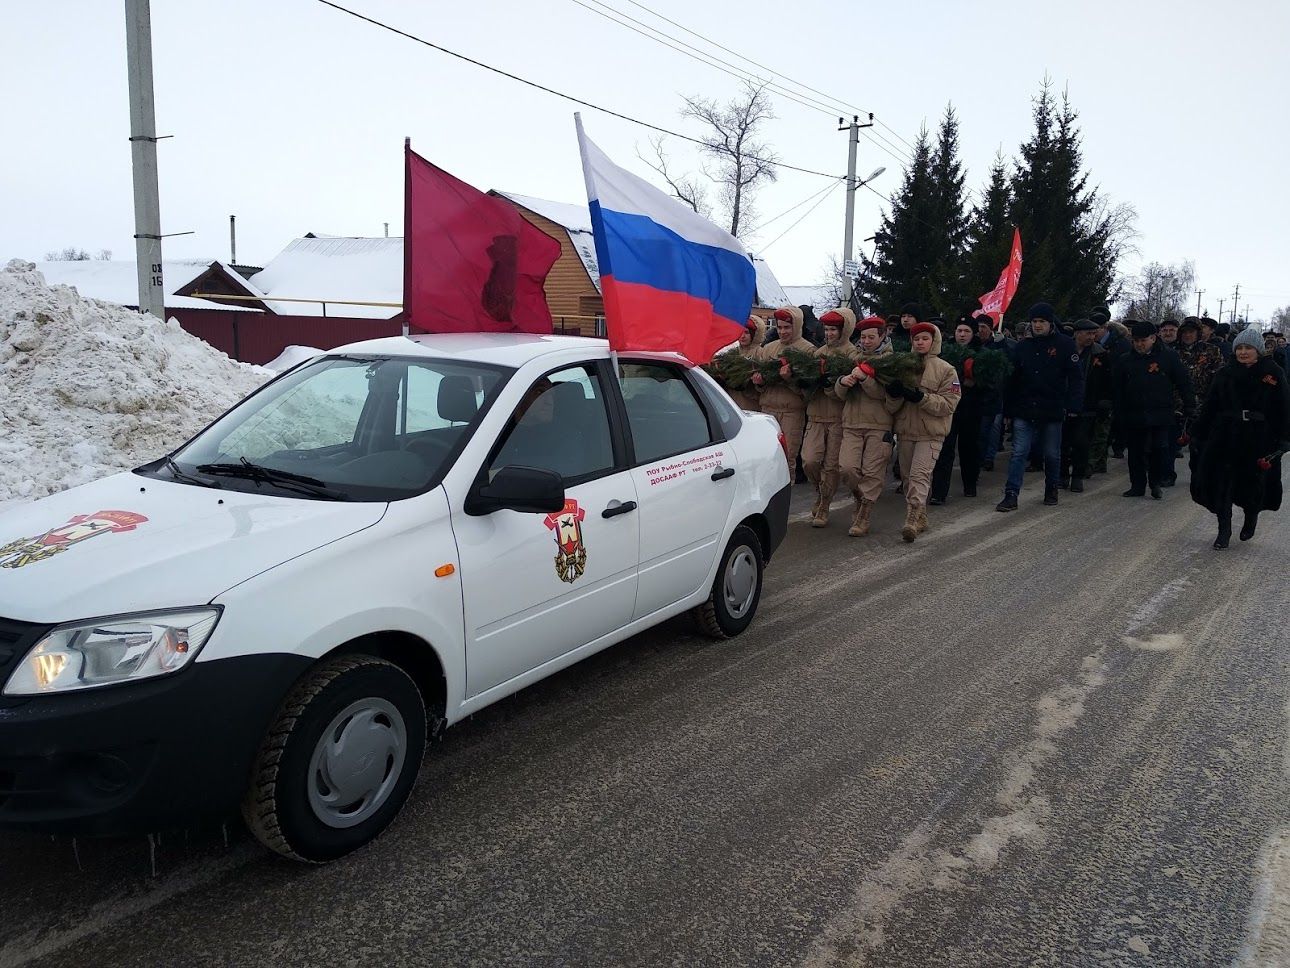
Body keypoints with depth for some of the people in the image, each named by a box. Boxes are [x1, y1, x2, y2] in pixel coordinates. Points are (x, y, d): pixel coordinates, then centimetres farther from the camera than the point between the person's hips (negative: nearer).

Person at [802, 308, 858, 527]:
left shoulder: (851, 354, -3)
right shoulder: (819, 352, 12)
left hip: (839, 418, -3)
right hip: (816, 415, 4)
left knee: (831, 466, 2)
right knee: (809, 461, -8)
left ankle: (823, 508, 16)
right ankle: (821, 492, 21)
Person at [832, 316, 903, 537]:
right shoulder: (854, 359, 16)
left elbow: (888, 394, -11)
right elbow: (839, 394, 12)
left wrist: (864, 378, -21)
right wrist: (843, 382, -10)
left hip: (879, 426, -3)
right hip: (852, 425, 3)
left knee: (872, 472, -5)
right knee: (847, 468, -9)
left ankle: (863, 517, 6)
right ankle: (862, 499, 19)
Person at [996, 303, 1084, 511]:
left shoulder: (1065, 345, -1)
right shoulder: (1023, 347, 8)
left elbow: (1076, 377, -4)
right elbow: (1012, 381, 11)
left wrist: (1074, 406, -13)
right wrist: (1008, 409, 6)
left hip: (1052, 411, -2)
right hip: (1024, 411, 2)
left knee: (1052, 454, 11)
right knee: (1019, 453, -4)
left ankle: (1051, 490, 29)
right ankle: (1011, 496, -6)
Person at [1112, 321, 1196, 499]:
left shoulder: (1169, 357, 3)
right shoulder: (1124, 362, 8)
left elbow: (1184, 384, 5)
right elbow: (1116, 391, 9)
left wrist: (1189, 408, 0)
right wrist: (1119, 416, 3)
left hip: (1161, 416, -2)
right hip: (1134, 416, 2)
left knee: (1160, 449, -5)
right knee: (1135, 452, 6)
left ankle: (1156, 484, 12)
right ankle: (1137, 486, 17)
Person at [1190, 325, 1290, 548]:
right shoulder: (1225, 375, 3)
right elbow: (1209, 407, 5)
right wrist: (1200, 433, 2)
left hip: (1258, 440, -1)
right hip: (1225, 437, 1)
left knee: (1254, 483, 10)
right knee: (1222, 482, -2)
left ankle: (1250, 520, 37)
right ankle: (1224, 530, 9)